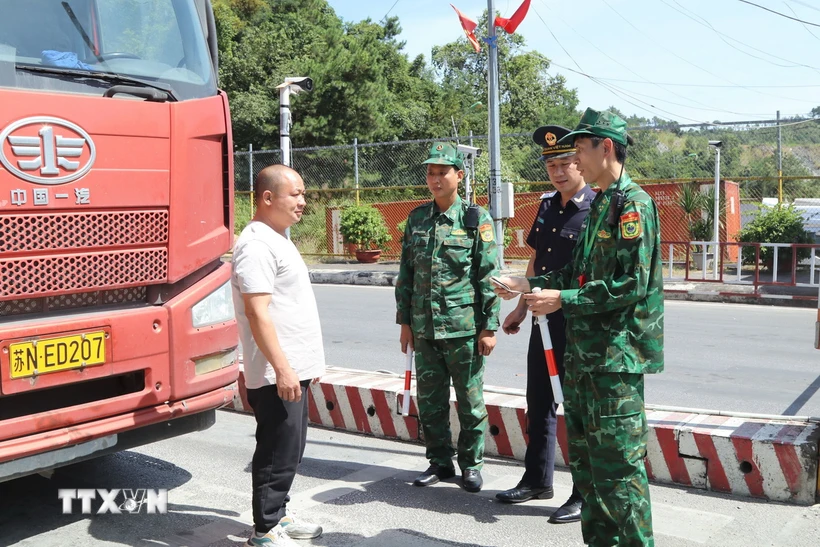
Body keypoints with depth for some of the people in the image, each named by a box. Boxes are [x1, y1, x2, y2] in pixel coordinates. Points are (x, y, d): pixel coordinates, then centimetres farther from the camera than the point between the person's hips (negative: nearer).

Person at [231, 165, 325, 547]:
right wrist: (282, 368, -24)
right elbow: (257, 314, -22)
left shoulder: (279, 240, 16)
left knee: (289, 451, 18)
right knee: (277, 455, -1)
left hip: (294, 369, 10)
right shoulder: (256, 245, -16)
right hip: (276, 374, -10)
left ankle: (278, 515, 30)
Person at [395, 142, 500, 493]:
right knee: (429, 400, 12)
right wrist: (405, 322, 9)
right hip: (424, 327, 4)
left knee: (470, 399, 7)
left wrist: (489, 327, -9)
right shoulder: (417, 218, 8)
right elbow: (406, 273, 11)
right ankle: (440, 462, 27)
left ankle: (471, 464, 22)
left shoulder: (476, 219, -4)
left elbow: (489, 277, -6)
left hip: (463, 327, -4)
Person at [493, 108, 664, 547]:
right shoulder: (599, 205, 16)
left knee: (618, 462, -3)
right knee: (585, 457, 16)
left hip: (616, 355, -10)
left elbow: (631, 284, -21)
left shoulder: (633, 202, -13)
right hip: (582, 351, 10)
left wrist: (563, 300, -18)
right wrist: (530, 285, 11)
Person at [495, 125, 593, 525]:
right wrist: (521, 308, 18)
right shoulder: (547, 206, 10)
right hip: (544, 322, 8)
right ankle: (538, 480, 33)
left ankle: (585, 496, 17)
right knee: (539, 403, 17)